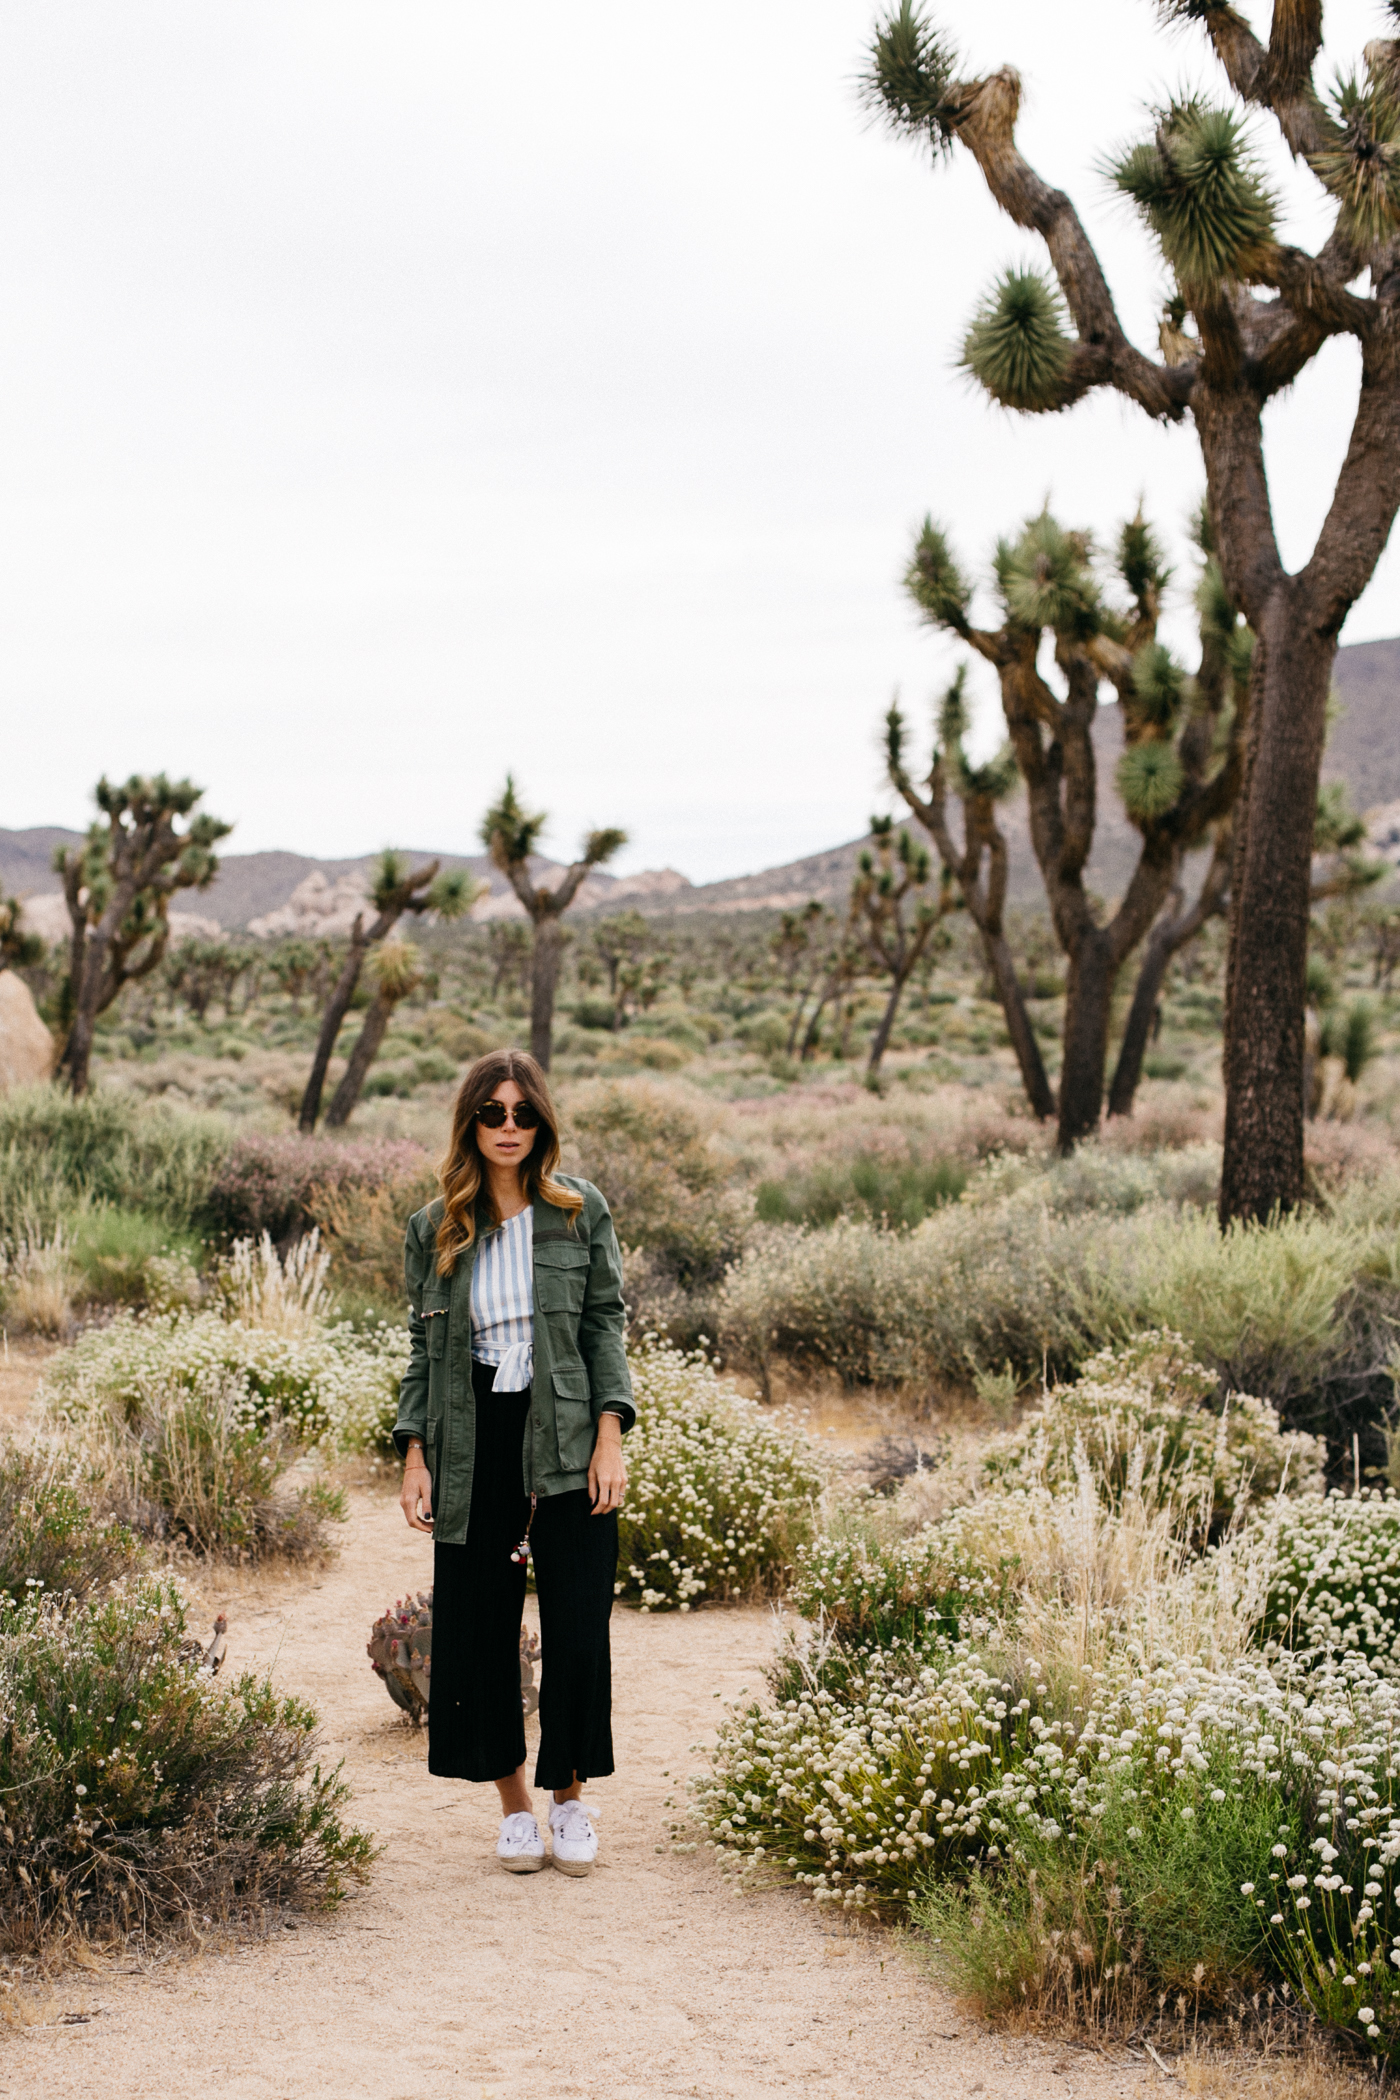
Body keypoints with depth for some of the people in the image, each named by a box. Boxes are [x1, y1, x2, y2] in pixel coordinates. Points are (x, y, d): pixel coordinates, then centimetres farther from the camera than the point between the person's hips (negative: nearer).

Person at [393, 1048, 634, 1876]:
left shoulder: (580, 1211, 2)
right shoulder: (435, 1230, 6)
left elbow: (606, 1322, 2)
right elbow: (423, 1347, 9)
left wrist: (610, 1435, -7)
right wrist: (416, 1456, 3)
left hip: (564, 1440, -2)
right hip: (474, 1449, 2)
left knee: (579, 1622, -2)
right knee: (479, 1627, 4)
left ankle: (571, 1799, 15)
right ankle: (515, 1807, 18)